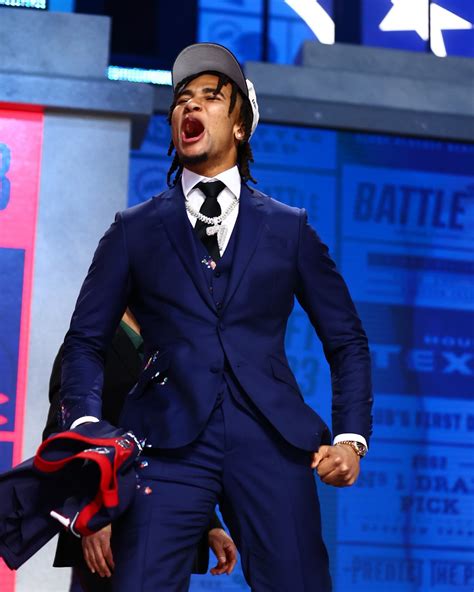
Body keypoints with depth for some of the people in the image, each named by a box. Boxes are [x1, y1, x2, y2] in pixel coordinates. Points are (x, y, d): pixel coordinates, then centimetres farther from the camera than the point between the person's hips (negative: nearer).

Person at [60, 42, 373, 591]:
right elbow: (85, 340, 11)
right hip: (169, 440, 0)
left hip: (271, 442, 1)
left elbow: (346, 340, 17)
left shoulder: (290, 228, 16)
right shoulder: (135, 229, 15)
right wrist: (87, 432, -6)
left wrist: (351, 437, 3)